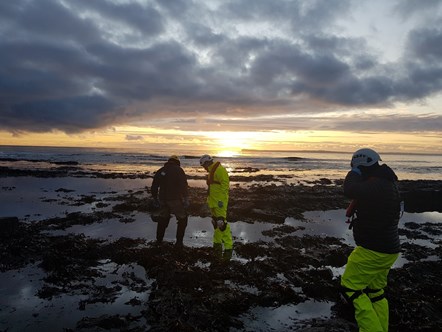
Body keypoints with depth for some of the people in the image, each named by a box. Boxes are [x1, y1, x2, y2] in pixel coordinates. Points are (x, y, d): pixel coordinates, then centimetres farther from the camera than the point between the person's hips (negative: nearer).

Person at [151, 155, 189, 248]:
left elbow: (154, 187, 13)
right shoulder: (178, 170, -5)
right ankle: (179, 242, 7)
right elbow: (184, 185, -15)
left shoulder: (160, 171, 10)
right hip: (175, 200, -5)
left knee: (162, 219, 21)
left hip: (163, 200, 5)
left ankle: (159, 241, 29)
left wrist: (155, 199, 23)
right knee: (182, 219, 9)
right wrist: (186, 199, -11)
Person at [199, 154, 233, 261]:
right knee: (216, 223, 17)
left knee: (222, 223, -13)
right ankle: (217, 244, 29)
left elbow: (225, 186, -20)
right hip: (213, 202, 10)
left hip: (219, 203, -10)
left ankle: (228, 248, -9)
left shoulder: (219, 170, -14)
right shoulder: (212, 171, 17)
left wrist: (221, 201, -22)